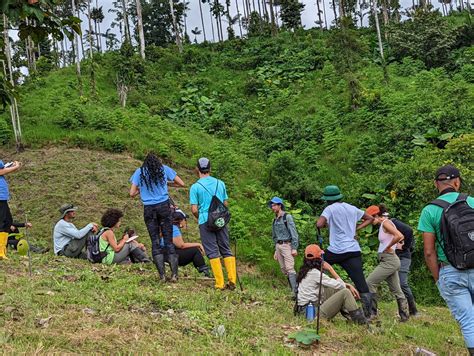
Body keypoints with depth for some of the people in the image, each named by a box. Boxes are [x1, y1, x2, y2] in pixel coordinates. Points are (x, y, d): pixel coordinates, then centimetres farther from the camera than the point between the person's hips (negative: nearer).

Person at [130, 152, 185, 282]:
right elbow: (181, 184, 9)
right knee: (169, 241, 3)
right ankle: (174, 274, -3)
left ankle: (162, 275, 1)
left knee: (155, 242, 5)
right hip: (164, 206, 0)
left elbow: (132, 194, 3)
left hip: (148, 209, 0)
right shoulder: (164, 169, 7)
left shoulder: (139, 172, 7)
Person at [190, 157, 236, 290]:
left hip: (205, 222, -3)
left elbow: (194, 210, -7)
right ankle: (232, 280, 4)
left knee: (213, 252, 1)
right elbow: (226, 204, 12)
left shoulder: (195, 187, -5)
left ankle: (220, 283, 0)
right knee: (226, 250, 10)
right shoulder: (220, 183, 7)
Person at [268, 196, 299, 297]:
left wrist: (294, 248, -16)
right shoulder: (275, 220, 17)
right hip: (278, 246, 7)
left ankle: (295, 291, -18)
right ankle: (293, 288, 12)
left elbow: (294, 233, -9)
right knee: (283, 269, 5)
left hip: (286, 245, -7)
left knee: (290, 268, -15)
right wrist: (275, 251, 20)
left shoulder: (287, 217, -3)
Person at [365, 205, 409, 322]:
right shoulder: (383, 225, 14)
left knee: (369, 282, -10)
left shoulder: (385, 222, -13)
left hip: (389, 260, -10)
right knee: (396, 290, 15)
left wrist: (387, 247, -16)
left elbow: (399, 236, -27)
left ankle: (371, 312, -6)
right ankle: (404, 315, 22)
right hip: (390, 261, 10)